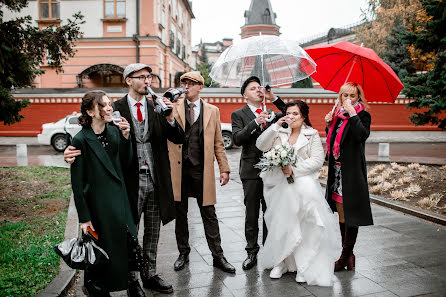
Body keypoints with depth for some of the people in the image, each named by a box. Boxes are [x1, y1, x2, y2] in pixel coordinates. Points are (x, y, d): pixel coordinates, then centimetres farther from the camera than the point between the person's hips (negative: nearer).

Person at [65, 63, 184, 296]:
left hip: (156, 180, 4)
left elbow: (178, 139, 2)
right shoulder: (116, 109, -5)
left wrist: (170, 118, -17)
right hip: (131, 181, -3)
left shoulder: (157, 107, 5)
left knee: (152, 232, 17)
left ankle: (150, 275, 35)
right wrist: (74, 150, -25)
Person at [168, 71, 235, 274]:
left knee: (209, 214, 5)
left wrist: (224, 169, 3)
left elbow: (218, 143, 8)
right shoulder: (174, 107, 5)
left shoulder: (212, 111, 8)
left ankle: (218, 256, 17)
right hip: (178, 168, 0)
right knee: (180, 214, 12)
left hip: (202, 170, 0)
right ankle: (183, 253, 29)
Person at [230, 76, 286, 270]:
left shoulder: (271, 114, 14)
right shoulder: (239, 114, 2)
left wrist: (274, 99, -2)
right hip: (251, 171, -3)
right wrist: (255, 122, -21)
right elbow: (237, 139, -11)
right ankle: (252, 253, 18)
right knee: (251, 214, 6)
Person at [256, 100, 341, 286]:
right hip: (280, 184, 2)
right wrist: (275, 126, -7)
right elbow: (261, 146, 0)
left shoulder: (312, 135, 6)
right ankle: (280, 262, 8)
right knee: (280, 222, -6)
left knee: (304, 223, -18)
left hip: (303, 182, -2)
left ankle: (303, 264, -6)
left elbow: (317, 160, -3)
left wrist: (294, 169, -13)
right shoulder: (279, 133, 13)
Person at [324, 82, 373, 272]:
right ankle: (348, 255, 27)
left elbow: (362, 135, -25)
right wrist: (329, 124, 3)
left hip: (351, 171, -7)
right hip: (336, 170, 7)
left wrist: (352, 113, -24)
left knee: (349, 214, 0)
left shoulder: (362, 115, -6)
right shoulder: (338, 115, 13)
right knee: (341, 213, 14)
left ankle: (345, 256, 11)